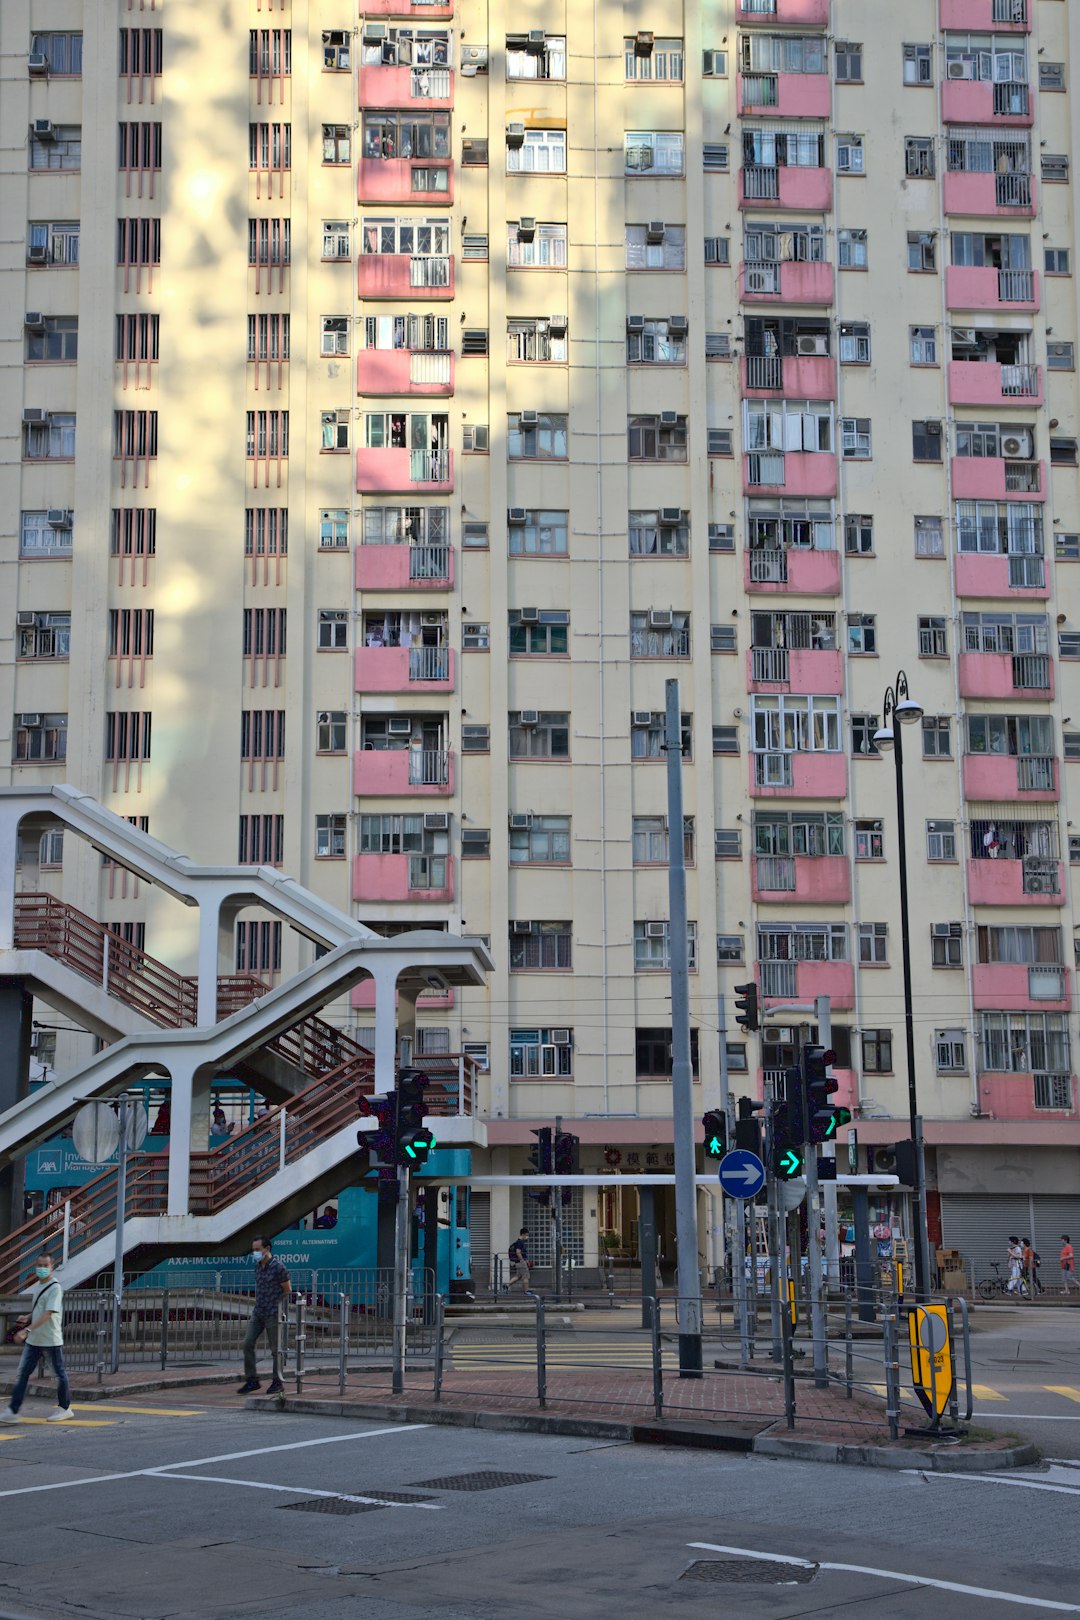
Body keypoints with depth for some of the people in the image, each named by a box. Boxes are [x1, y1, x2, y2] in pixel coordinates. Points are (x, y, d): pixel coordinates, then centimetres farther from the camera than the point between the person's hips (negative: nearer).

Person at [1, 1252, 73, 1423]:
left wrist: (27, 1330, -32)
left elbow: (48, 1314, -24)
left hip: (52, 1339, -8)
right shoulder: (38, 1286, 11)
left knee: (60, 1373, 6)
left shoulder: (55, 1288, -15)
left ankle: (64, 1408, 20)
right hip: (33, 1340, 8)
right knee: (22, 1373, 1)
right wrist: (27, 1318, 3)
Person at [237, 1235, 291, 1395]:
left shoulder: (277, 1267, -12)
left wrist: (275, 1303, -3)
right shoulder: (257, 1266, 9)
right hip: (258, 1312, 7)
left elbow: (288, 1290, -6)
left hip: (272, 1313, -7)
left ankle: (278, 1383, 11)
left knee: (275, 1348, 1)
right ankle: (252, 1380, 7)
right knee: (248, 1343, 0)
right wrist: (259, 1303, 12)